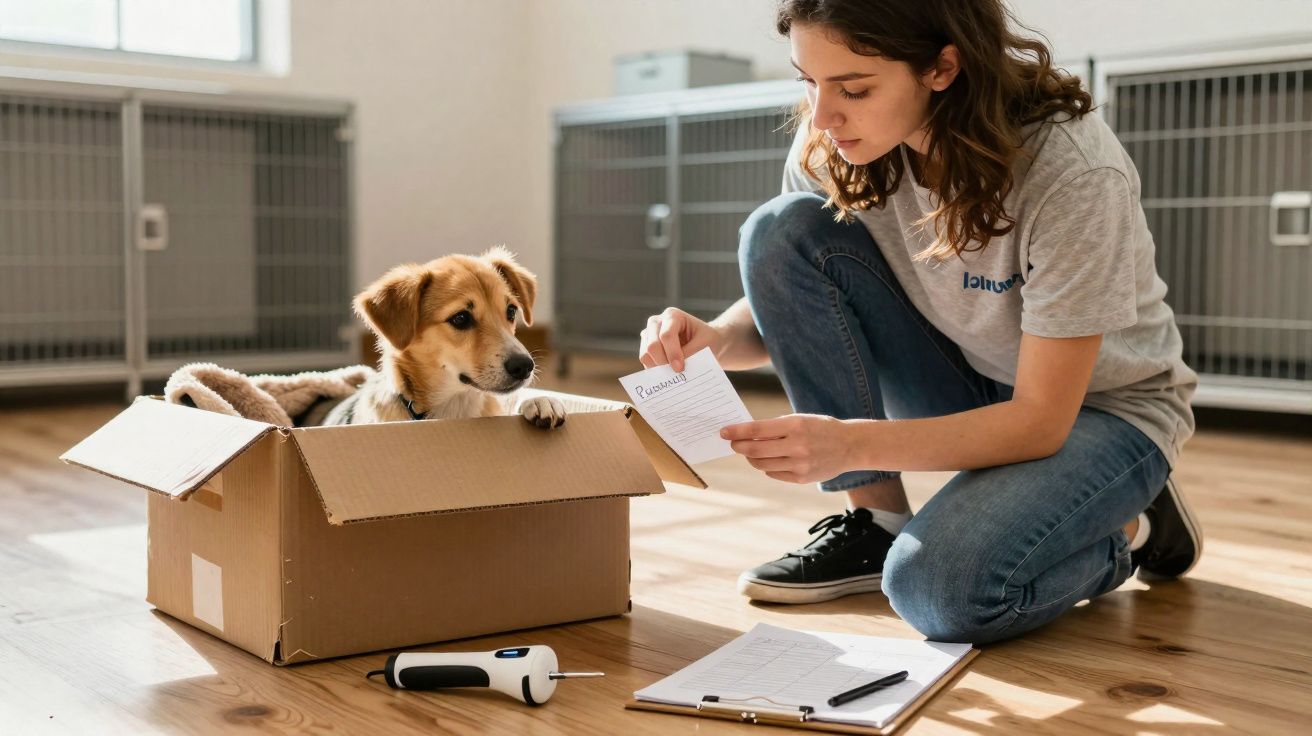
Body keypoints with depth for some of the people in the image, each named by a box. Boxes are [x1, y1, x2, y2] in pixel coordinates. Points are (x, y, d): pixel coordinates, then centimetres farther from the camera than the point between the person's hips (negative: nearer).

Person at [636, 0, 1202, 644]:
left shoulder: (1073, 172, -31)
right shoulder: (835, 143, -17)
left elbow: (1041, 419, -28)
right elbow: (785, 301, -5)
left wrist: (854, 443, -42)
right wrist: (716, 339, -29)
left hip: (1102, 406, -5)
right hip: (968, 387, 5)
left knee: (940, 589, -33)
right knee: (782, 232, -20)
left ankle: (1127, 529, 1)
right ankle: (877, 521, -7)